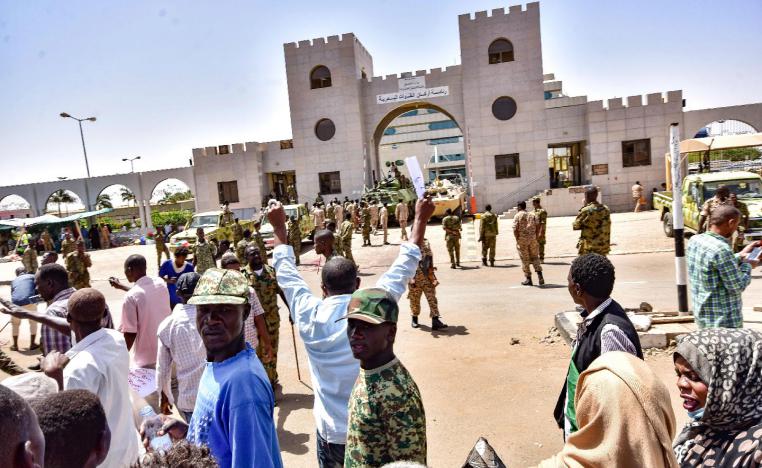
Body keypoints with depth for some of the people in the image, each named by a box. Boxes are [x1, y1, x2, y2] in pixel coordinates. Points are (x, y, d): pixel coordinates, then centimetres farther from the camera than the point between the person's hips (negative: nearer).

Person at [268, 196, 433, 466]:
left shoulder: (309, 316, -12)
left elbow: (286, 274, 4)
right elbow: (404, 266, -6)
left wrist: (279, 227, 16)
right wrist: (421, 218, 4)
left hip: (331, 431, 1)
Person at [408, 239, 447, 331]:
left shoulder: (426, 243, 8)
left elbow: (430, 258, 12)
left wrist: (432, 277, 9)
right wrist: (411, 279, -18)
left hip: (427, 278, 3)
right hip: (415, 278, -3)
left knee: (432, 299, -5)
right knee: (414, 300, 10)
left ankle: (435, 321, -8)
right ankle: (414, 318, 30)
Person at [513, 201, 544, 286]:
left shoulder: (517, 216, -4)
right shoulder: (532, 215, 10)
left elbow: (515, 229, -13)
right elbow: (538, 227, 5)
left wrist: (517, 239, -4)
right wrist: (535, 237, 9)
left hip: (522, 239, -3)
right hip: (532, 239, 4)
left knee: (525, 259, 4)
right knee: (535, 257, 12)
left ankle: (528, 279, 8)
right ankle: (539, 274, -6)